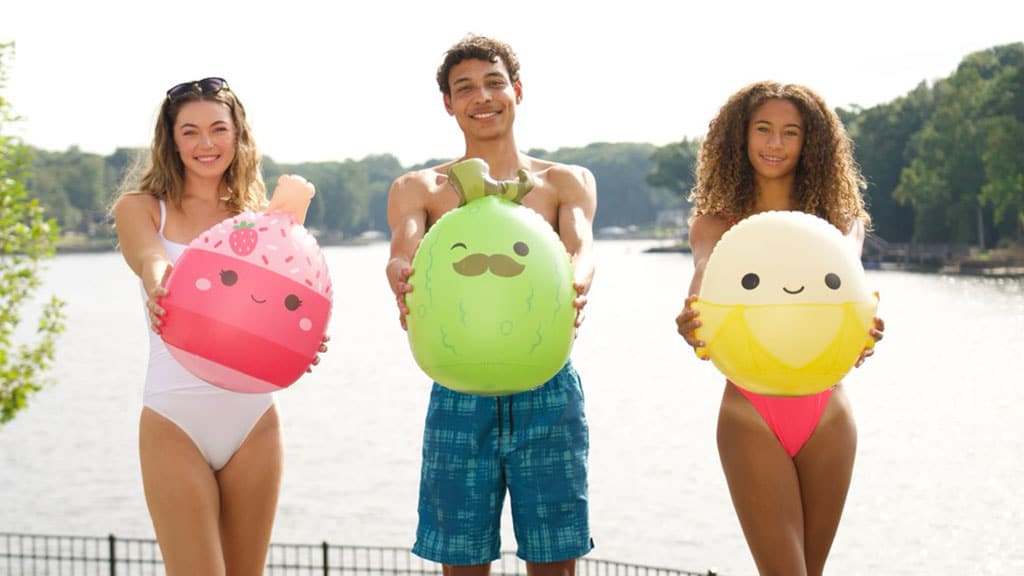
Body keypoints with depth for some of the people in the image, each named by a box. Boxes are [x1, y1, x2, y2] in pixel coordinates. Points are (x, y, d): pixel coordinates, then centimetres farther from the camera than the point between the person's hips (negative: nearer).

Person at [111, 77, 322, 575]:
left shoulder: (261, 212, 11)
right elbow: (153, 263, -20)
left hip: (253, 419, 3)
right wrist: (160, 295, -42)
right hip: (175, 422, -3)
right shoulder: (140, 208, 2)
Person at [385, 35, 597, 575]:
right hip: (458, 395, 0)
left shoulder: (567, 182, 10)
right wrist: (404, 282, -35)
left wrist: (574, 286, -34)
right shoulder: (418, 188, 10)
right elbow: (404, 252, -9)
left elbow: (579, 249, -9)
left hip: (547, 392, 0)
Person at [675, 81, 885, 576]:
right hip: (752, 413, -2)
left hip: (825, 412, 2)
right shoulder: (716, 222, 1)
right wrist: (691, 321, -46)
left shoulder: (838, 218, 4)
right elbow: (706, 280, -21)